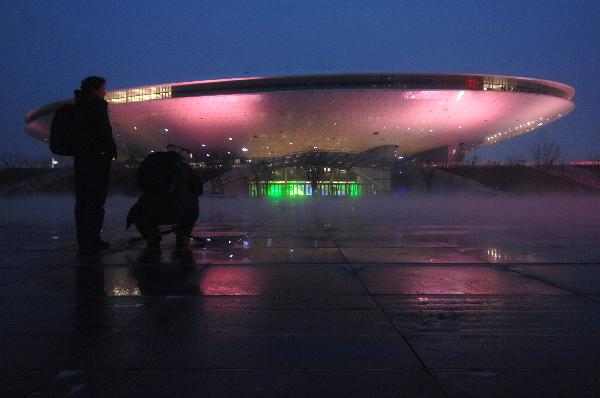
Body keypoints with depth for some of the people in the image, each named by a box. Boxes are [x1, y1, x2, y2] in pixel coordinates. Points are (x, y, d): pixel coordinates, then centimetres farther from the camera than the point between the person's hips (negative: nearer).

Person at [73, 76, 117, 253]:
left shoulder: (78, 106, 18)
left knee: (82, 200, 9)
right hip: (97, 157, -8)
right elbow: (104, 131, -16)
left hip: (80, 157, 8)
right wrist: (111, 151, -8)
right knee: (95, 200, -6)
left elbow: (76, 132, 17)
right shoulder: (97, 104, -6)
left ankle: (84, 241, 14)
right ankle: (91, 242, -7)